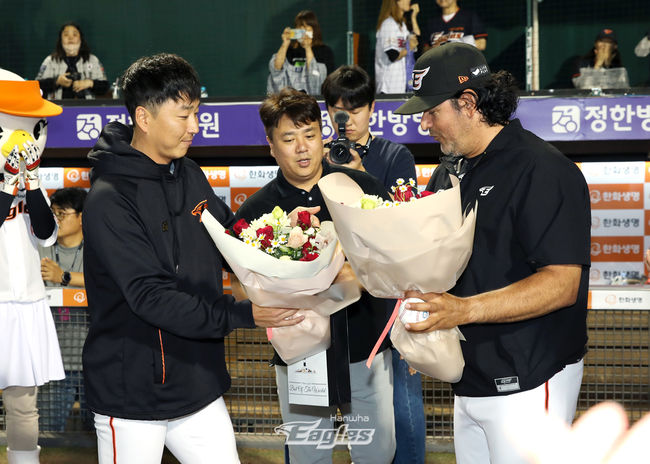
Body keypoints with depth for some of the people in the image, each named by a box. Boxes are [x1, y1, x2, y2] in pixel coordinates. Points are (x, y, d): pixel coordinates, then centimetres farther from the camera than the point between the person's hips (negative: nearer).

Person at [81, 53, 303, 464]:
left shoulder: (190, 175, 6)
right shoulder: (109, 201, -18)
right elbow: (151, 297, -24)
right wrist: (243, 315, -29)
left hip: (199, 384, 7)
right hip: (132, 395, -7)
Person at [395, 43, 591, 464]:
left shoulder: (542, 171, -15)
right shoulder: (451, 171, 13)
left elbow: (562, 283, -23)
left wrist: (463, 310, -31)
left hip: (526, 385, -8)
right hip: (470, 381, 8)